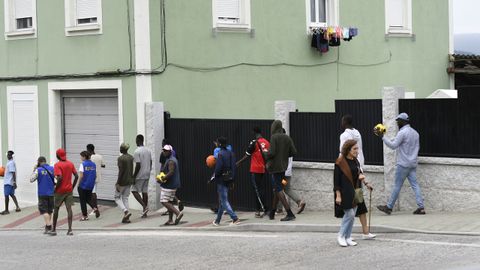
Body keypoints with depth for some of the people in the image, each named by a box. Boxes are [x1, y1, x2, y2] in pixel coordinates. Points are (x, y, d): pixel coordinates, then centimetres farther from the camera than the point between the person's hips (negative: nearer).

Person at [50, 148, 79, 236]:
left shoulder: (57, 165, -12)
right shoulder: (70, 164, 5)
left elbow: (60, 177, -23)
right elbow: (76, 176, 3)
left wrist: (56, 188, -11)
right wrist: (73, 186, 11)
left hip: (60, 191, -4)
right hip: (69, 190, 4)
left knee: (56, 208, 10)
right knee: (69, 208, 1)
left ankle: (54, 229, 16)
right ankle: (70, 229, -7)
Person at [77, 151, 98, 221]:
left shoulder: (83, 164, -14)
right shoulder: (93, 164, 4)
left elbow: (81, 176, -18)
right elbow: (95, 176, 7)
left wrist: (78, 184, -7)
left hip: (83, 185, -6)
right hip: (90, 185, 6)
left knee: (83, 200, 7)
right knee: (88, 199, 20)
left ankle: (84, 216, 10)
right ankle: (95, 208, -4)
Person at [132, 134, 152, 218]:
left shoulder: (137, 151, -16)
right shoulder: (148, 151, 9)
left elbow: (138, 165, -19)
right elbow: (150, 163, 14)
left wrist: (134, 176, -14)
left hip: (140, 176, -7)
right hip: (147, 175, 7)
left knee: (134, 190, 3)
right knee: (145, 192, 10)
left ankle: (144, 206, -13)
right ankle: (144, 212, 11)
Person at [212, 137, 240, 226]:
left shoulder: (220, 154, -16)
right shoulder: (231, 153, 8)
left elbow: (218, 168, -20)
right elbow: (233, 167, 9)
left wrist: (215, 177, -5)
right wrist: (232, 179, 13)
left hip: (221, 180, -8)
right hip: (228, 181, 8)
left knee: (224, 201, -4)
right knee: (222, 200, 17)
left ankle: (235, 218, -15)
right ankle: (217, 220, 26)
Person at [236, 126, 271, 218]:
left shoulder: (254, 142, -12)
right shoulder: (267, 143, 5)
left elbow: (247, 155, -10)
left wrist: (238, 163, 1)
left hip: (255, 170, -6)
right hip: (264, 169, 6)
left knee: (257, 190, -2)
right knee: (262, 189, 11)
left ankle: (262, 209, -8)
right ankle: (263, 209, 13)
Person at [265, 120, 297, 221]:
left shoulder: (274, 137, -13)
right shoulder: (287, 138, 5)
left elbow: (272, 153, -21)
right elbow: (294, 152, 2)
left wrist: (265, 153, 0)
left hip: (275, 167, -7)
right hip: (284, 166, 7)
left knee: (279, 190, -6)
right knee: (277, 189, 18)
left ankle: (290, 214, -14)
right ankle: (272, 213, 28)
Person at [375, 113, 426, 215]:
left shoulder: (402, 132, -14)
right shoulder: (415, 133, 14)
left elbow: (393, 145, -17)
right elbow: (417, 147, 20)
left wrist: (382, 136, -16)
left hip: (403, 164, -8)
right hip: (413, 163, 8)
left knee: (397, 185, -1)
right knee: (415, 184, 4)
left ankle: (389, 207, 6)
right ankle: (421, 207, -4)